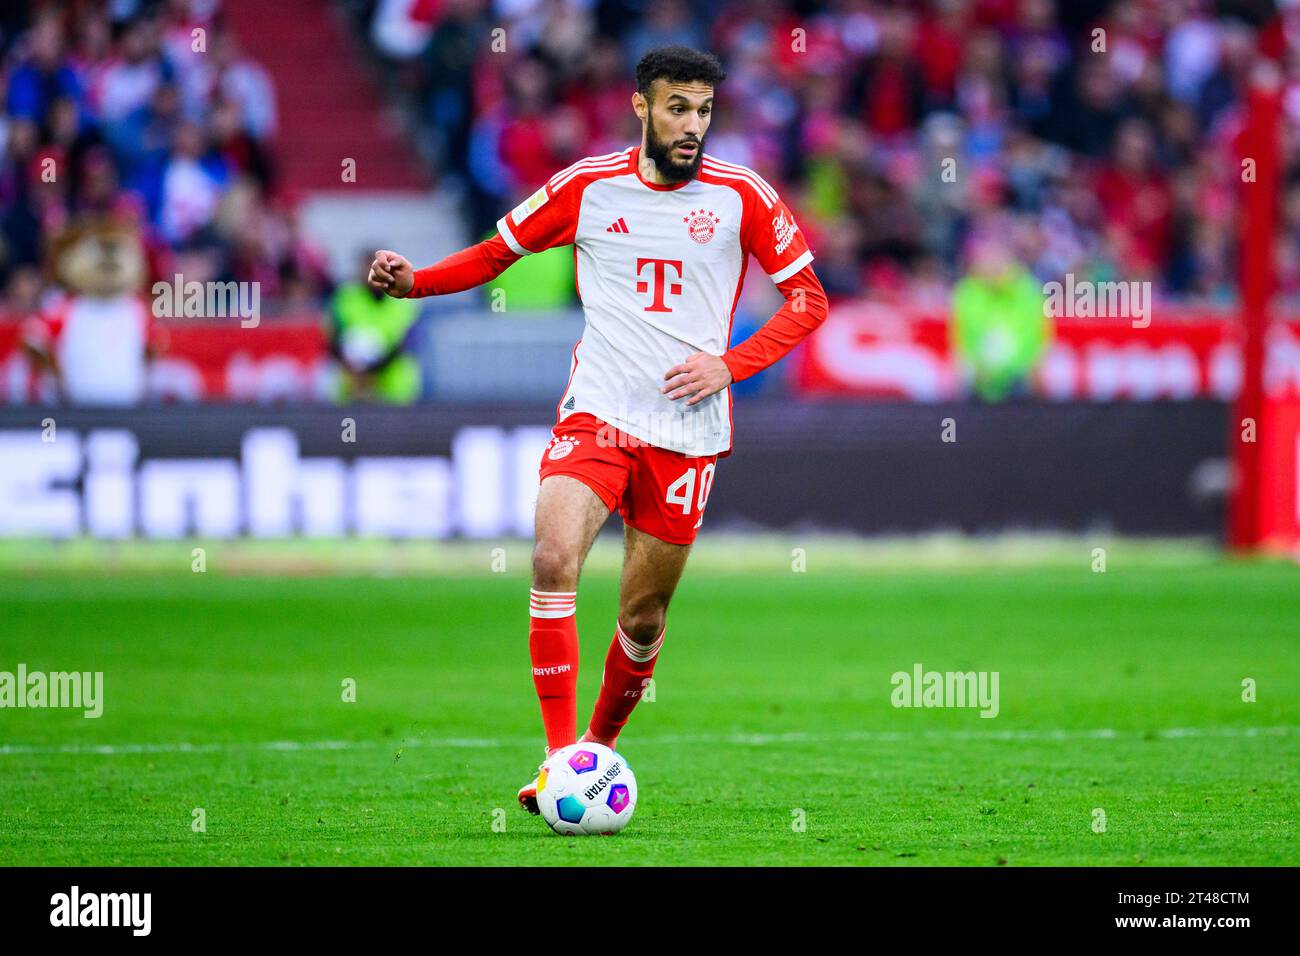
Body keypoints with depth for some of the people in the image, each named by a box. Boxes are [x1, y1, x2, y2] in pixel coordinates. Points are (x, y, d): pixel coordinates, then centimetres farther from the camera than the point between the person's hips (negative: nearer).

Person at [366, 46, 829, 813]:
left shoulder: (742, 196, 0)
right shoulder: (588, 186, 2)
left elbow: (808, 301, 6)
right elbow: (498, 253, 14)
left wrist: (729, 365, -7)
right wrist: (414, 281, -4)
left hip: (686, 431, 0)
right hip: (595, 414, 0)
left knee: (644, 618, 4)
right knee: (554, 559, -24)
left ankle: (600, 747, 29)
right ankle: (560, 762, -23)